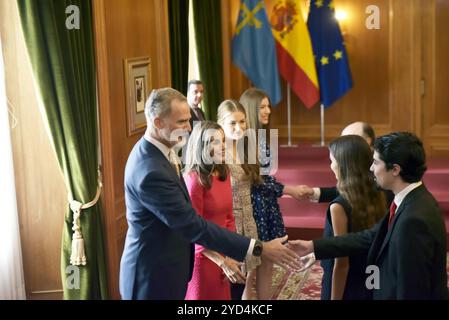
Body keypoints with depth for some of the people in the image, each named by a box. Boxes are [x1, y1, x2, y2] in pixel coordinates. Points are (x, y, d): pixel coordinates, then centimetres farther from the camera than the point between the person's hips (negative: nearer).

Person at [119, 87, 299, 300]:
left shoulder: (154, 150, 1)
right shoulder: (152, 172, -30)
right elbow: (194, 226, -29)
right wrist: (258, 249, -27)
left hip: (162, 269, 9)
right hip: (154, 278, -9)